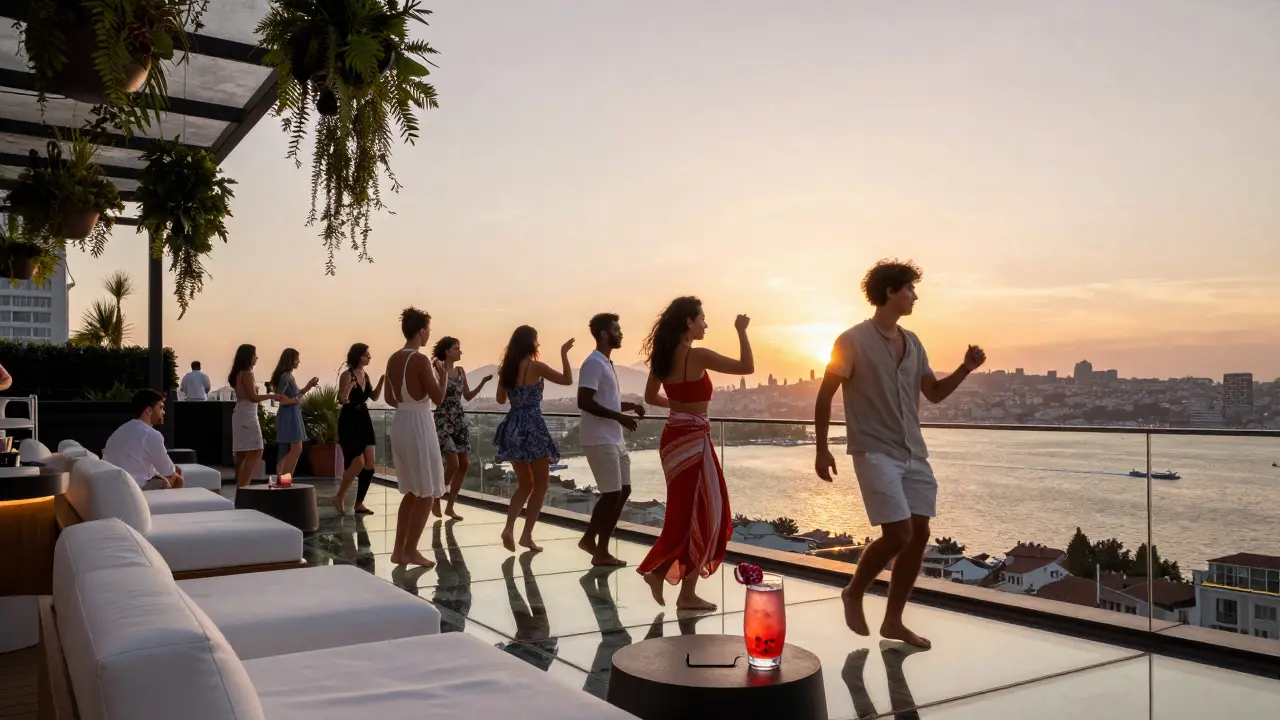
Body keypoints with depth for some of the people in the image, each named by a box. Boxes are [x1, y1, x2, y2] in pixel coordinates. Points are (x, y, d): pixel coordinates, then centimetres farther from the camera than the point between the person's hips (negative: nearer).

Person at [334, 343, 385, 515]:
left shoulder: (365, 375, 10)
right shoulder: (347, 375, -12)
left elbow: (374, 397, 20)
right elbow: (341, 399, -19)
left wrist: (382, 381, 6)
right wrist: (350, 386, -37)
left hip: (364, 420, 8)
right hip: (349, 421, -7)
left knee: (369, 464, 2)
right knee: (358, 462, -12)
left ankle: (359, 503, 11)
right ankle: (339, 497, 9)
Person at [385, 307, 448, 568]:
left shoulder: (393, 359, 8)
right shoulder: (420, 360, -16)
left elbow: (390, 399, 15)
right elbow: (438, 397, -14)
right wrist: (442, 373, 0)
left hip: (399, 423, 8)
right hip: (419, 425, -8)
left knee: (412, 491, 17)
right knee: (427, 493, 3)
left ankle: (399, 550, 19)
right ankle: (410, 550, 6)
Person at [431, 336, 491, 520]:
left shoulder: (461, 371, 11)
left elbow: (467, 396, 15)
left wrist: (483, 382, 5)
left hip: (460, 420, 7)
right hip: (443, 420, -7)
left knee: (465, 464, 3)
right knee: (453, 464, -12)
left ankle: (450, 507, 12)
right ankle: (436, 501, 8)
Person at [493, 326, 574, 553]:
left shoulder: (505, 369, 7)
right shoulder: (536, 367, -10)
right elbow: (567, 380, -4)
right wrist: (564, 353, 3)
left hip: (513, 428, 6)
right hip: (533, 427, -6)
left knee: (524, 484, 17)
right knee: (541, 484, 7)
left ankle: (509, 528, -1)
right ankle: (527, 535, 4)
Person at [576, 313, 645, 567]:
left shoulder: (607, 363, 17)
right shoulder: (594, 363, -13)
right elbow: (585, 402, -22)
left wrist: (630, 406, 8)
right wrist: (620, 417, -22)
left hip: (614, 439, 10)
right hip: (600, 440, -10)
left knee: (623, 491, 11)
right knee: (612, 493, -5)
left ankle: (591, 539, 19)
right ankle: (600, 550, 6)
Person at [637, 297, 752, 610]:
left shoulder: (663, 357, 7)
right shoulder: (697, 356, -16)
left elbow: (650, 397, 17)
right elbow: (747, 367, -15)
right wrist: (741, 331, -4)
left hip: (674, 437, 8)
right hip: (693, 439, -8)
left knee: (688, 512, 18)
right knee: (699, 513, 3)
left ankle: (658, 570, 16)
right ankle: (687, 593, 10)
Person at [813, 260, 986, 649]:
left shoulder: (912, 342, 11)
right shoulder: (853, 340, -8)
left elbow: (935, 393, 18)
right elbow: (824, 396, -6)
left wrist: (966, 368, 2)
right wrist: (822, 449, -9)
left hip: (914, 453, 7)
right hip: (875, 453, -7)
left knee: (919, 534, 4)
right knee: (898, 534, -14)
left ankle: (893, 621, 16)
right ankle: (854, 592, 13)